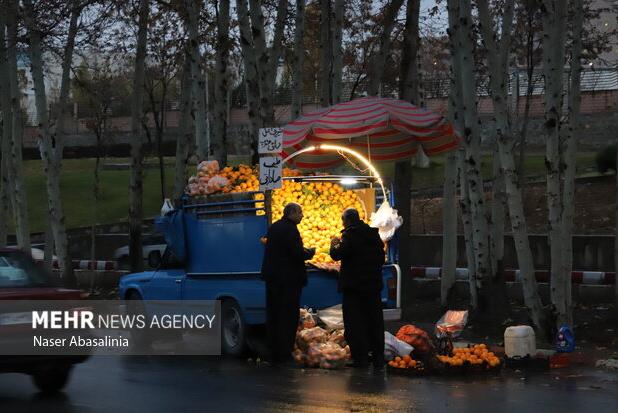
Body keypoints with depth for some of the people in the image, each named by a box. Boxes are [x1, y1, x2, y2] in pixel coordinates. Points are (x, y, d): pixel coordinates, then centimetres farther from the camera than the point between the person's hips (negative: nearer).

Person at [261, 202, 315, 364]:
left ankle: (274, 353, 16)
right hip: (289, 278, -9)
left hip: (272, 277, 9)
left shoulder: (273, 227, 11)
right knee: (288, 316, -3)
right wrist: (310, 252, -1)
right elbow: (298, 255, -22)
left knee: (273, 316, 11)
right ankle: (284, 354, -3)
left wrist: (303, 251, 17)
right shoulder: (290, 229, -17)